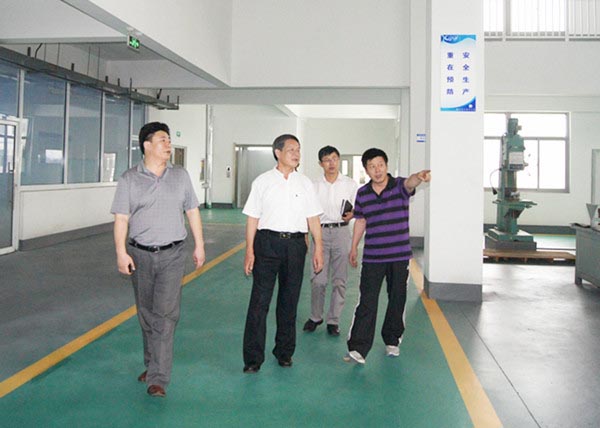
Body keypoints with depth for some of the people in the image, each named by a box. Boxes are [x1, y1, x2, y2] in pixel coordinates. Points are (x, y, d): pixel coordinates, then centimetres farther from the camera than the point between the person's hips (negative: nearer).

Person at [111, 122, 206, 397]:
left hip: (172, 255, -1)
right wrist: (121, 253, -10)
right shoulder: (129, 179, 1)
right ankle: (153, 365, 30)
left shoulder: (180, 176, 6)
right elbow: (121, 219, -2)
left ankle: (158, 378, -4)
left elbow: (192, 211, 10)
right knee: (146, 314, 12)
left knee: (165, 315, -8)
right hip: (140, 255, 1)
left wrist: (199, 245, 7)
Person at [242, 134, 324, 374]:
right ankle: (253, 358, 2)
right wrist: (249, 251, -5)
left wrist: (318, 249, 3)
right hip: (268, 242, -2)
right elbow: (253, 218, 1)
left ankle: (284, 352, 25)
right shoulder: (262, 182, 3)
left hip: (295, 244, 3)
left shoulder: (305, 183, 10)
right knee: (260, 300, -5)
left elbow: (313, 218, 10)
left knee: (290, 300, 10)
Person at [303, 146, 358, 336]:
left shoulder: (350, 184, 6)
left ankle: (333, 320, 14)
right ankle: (315, 317, 18)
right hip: (321, 232, 0)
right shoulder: (314, 186, 7)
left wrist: (351, 215, -11)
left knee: (339, 280, 3)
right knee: (318, 279, 0)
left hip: (341, 231, 0)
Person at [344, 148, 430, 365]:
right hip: (372, 256, 1)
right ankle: (358, 349, -5)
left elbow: (410, 183, -28)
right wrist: (354, 247, 20)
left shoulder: (399, 186, -4)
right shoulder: (362, 193, 4)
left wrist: (419, 177, -52)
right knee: (367, 302, -5)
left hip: (399, 255, -1)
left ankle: (392, 341, 29)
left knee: (397, 300, 11)